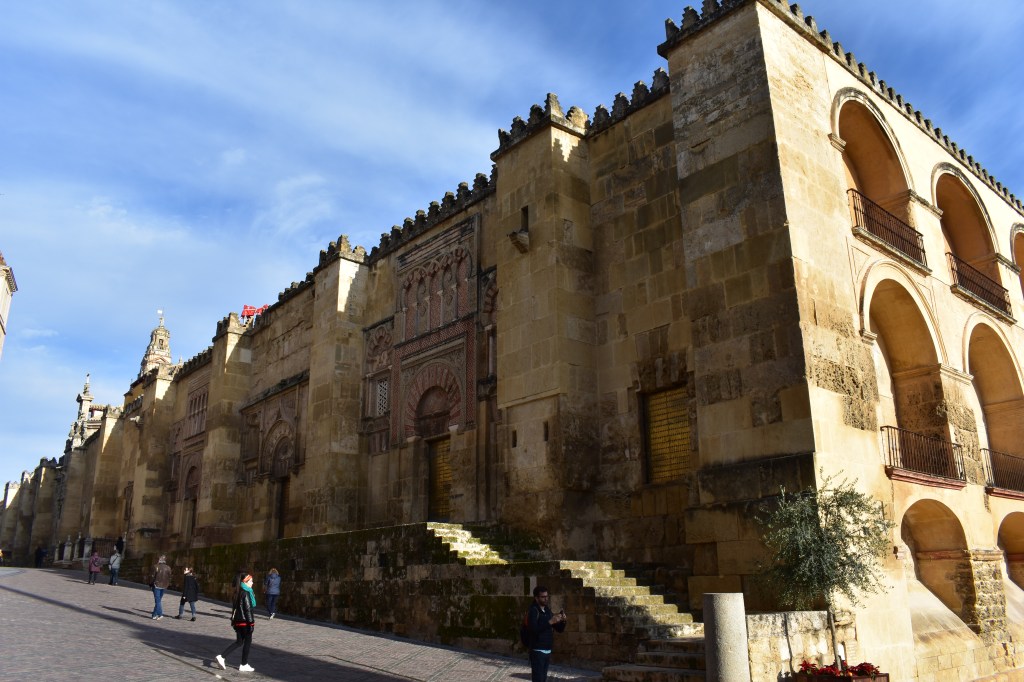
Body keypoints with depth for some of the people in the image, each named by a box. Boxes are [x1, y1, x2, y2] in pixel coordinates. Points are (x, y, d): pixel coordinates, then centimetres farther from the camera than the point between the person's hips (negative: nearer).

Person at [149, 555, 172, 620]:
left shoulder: (157, 567, -13)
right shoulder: (168, 568, 1)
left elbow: (152, 576, -9)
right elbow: (169, 578, 5)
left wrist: (150, 584, 5)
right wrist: (167, 585, 16)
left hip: (156, 585, -5)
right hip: (163, 586, 5)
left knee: (157, 600, -3)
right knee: (158, 600, 15)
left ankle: (160, 614, -12)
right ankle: (154, 614, 21)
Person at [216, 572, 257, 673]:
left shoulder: (238, 592, 9)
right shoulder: (246, 593, -18)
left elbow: (234, 607, 15)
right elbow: (248, 609, -19)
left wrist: (233, 620, 22)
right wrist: (251, 623, -16)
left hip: (238, 621, 8)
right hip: (245, 622, -8)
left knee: (239, 641, 16)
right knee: (247, 642, 5)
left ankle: (221, 656, 5)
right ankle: (244, 665, 13)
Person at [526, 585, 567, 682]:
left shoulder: (548, 611, 13)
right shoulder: (533, 611, -9)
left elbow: (559, 629, 15)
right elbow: (533, 629, -25)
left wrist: (562, 621, -5)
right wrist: (550, 622, -27)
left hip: (547, 651, 7)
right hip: (537, 651, -7)